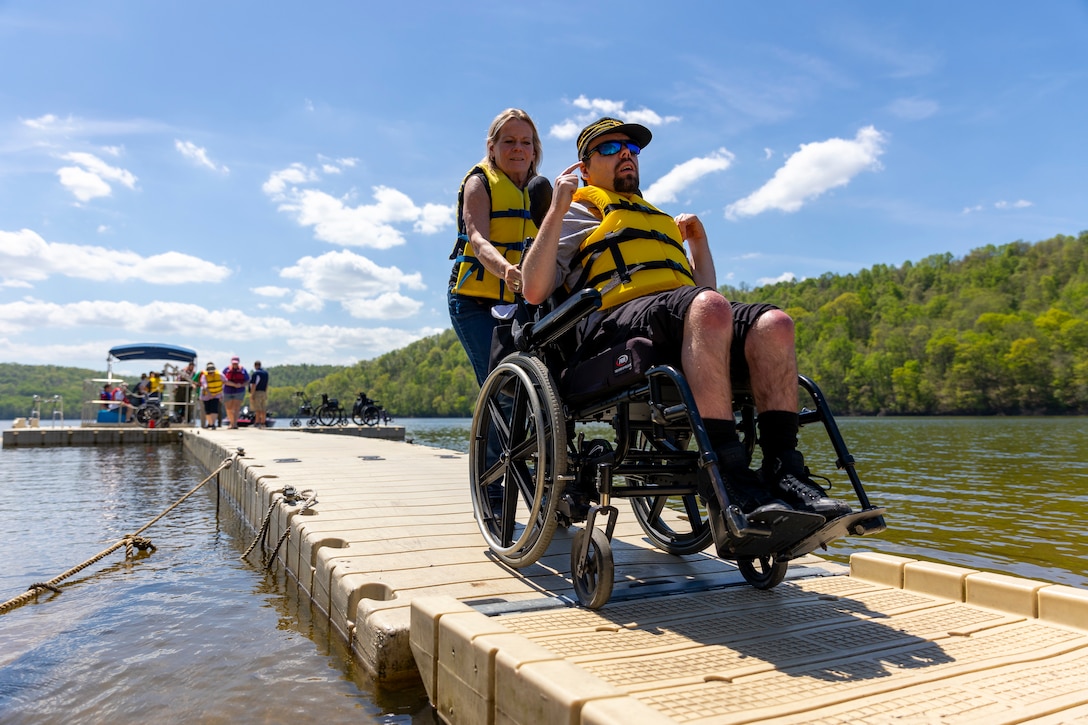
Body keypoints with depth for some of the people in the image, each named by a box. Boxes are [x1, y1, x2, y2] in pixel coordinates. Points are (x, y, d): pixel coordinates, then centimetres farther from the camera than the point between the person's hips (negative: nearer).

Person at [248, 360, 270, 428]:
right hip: (264, 392, 8)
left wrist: (252, 395, -17)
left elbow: (254, 385, -17)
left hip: (257, 392, -8)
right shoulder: (266, 372, 13)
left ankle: (257, 423, -12)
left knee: (257, 409, -10)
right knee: (263, 409, 6)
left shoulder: (256, 373, -13)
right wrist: (266, 393, 20)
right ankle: (262, 423, 8)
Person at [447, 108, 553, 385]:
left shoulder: (540, 191, 19)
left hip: (522, 305, 5)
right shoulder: (480, 182, 3)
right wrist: (506, 270, -36)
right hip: (477, 302, -5)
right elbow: (478, 240, -15)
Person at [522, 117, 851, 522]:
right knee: (708, 307, -37)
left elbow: (704, 289, 37)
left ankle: (783, 471, -28)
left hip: (684, 327, 6)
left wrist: (699, 241, 33)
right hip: (617, 322, -6)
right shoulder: (578, 214, 21)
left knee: (773, 323, -23)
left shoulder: (661, 220, 39)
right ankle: (728, 477, -39)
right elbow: (534, 291, 2)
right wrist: (558, 207, 0)